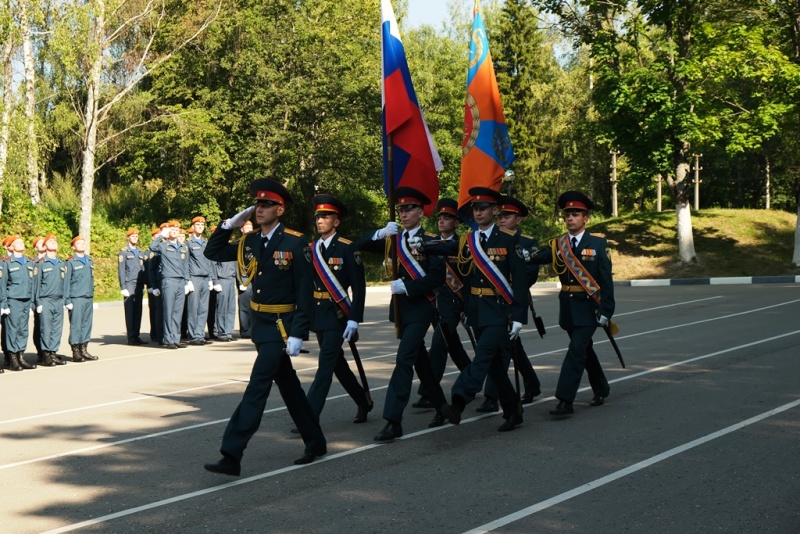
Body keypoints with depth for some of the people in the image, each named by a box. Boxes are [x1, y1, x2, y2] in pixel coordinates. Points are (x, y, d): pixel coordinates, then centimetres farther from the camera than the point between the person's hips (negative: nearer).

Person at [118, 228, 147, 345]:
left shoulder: (140, 253, 17)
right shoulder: (123, 252, 0)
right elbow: (121, 271, -4)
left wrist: (144, 284, 10)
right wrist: (123, 287, -10)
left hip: (139, 286, 5)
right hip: (129, 286, -5)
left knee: (138, 311, 4)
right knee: (130, 312, -4)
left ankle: (136, 336, 8)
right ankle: (131, 338, -2)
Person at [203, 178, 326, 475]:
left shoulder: (295, 243, -13)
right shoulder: (250, 243, 6)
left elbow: (304, 292, -14)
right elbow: (212, 253, 13)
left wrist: (298, 334, -19)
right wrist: (231, 224, 0)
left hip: (282, 326, -7)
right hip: (260, 324, 7)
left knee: (257, 387, -11)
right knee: (288, 385, 16)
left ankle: (232, 456, -12)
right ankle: (315, 443, 29)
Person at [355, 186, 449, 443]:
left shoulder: (430, 241, -7)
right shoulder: (393, 239, 10)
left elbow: (438, 277, -15)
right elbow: (360, 246, 4)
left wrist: (407, 286, -21)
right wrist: (381, 233, -13)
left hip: (420, 308, -7)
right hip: (400, 308, 7)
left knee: (404, 359, -15)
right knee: (419, 359, 17)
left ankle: (393, 421, -17)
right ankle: (441, 406, 34)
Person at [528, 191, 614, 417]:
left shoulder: (598, 244, -5)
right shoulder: (557, 245, 4)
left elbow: (606, 280, -6)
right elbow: (538, 257, -14)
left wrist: (606, 311, -11)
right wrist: (528, 254, -37)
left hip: (588, 306, -5)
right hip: (568, 306, 5)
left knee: (576, 350, -13)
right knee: (585, 349, 18)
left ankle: (565, 401, -14)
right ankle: (601, 390, 36)